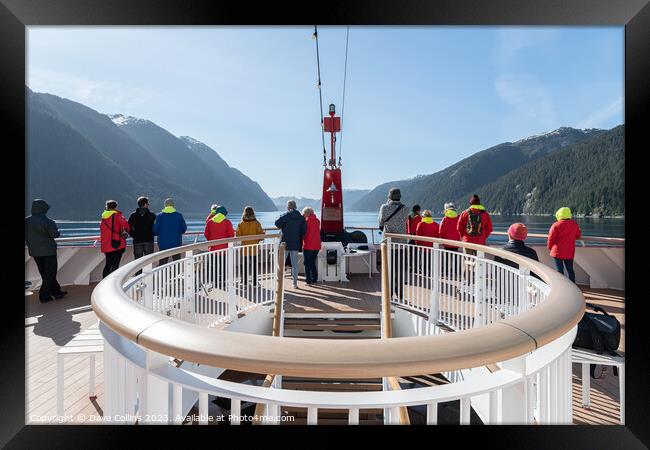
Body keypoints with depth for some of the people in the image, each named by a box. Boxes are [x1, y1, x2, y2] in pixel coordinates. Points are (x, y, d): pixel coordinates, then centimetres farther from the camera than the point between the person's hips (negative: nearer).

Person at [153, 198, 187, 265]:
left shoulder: (160, 215, -3)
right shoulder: (179, 215, -3)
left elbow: (155, 230, -4)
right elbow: (184, 228, 1)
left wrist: (160, 234, 16)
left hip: (163, 243, 0)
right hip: (176, 243, 0)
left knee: (162, 263, 8)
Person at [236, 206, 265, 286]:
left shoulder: (241, 224, -7)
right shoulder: (256, 223, -10)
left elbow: (238, 235, -6)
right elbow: (261, 234, -10)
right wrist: (258, 240, 9)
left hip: (245, 248, 1)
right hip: (254, 248, -1)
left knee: (245, 265, 14)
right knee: (254, 265, 9)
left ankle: (245, 281, 20)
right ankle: (255, 282, 13)